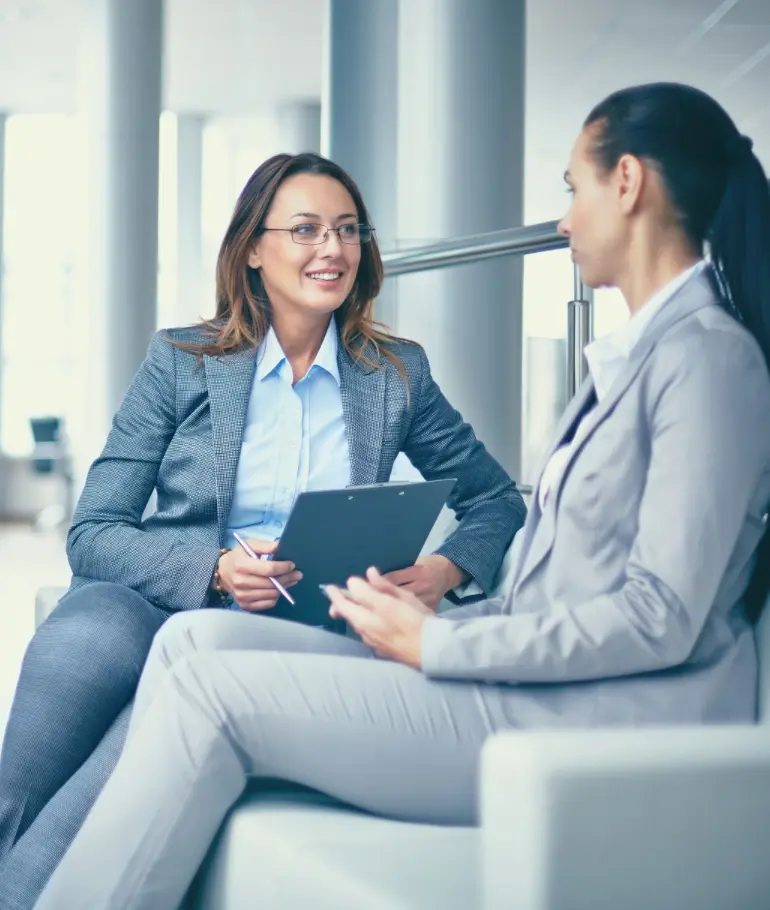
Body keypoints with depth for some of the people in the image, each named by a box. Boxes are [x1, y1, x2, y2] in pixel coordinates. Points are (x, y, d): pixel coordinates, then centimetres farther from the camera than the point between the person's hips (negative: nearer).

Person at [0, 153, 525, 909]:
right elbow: (92, 535, 2)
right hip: (155, 606, 0)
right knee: (80, 642, -38)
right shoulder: (180, 361, 8)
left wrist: (445, 570, -4)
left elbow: (498, 501, 19)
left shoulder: (398, 374, 13)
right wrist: (215, 568, -17)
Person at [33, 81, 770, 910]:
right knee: (198, 638, -3)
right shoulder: (636, 355, 20)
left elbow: (661, 620, -18)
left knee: (212, 691, -15)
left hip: (616, 720, -9)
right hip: (545, 679, 9)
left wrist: (436, 644, -13)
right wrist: (425, 616, 3)